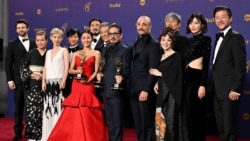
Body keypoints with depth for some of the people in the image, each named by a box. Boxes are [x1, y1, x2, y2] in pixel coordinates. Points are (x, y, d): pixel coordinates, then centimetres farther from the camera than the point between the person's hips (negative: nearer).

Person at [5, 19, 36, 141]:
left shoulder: (34, 43, 9)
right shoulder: (12, 45, 7)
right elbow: (8, 64, 3)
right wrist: (9, 80, -6)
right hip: (18, 80, 0)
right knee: (18, 107, 4)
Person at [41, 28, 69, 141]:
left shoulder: (64, 50, 5)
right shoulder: (48, 52, 19)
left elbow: (66, 67, -5)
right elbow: (45, 68, 14)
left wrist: (63, 81, -17)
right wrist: (43, 81, 1)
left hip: (59, 82, -5)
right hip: (49, 83, 5)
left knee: (58, 107, -9)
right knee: (48, 108, 4)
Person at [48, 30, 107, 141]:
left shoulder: (96, 53, 4)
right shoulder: (76, 54, 13)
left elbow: (96, 71, -2)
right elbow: (70, 70, 10)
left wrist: (88, 80, -17)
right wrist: (77, 71, -11)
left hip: (88, 86, -3)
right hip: (76, 86, 3)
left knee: (87, 116, -6)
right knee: (74, 115, 2)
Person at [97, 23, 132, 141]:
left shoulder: (125, 50, -7)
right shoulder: (105, 49, 17)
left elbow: (126, 69, -14)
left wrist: (122, 77, -33)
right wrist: (99, 73, 0)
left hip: (116, 89, -8)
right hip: (106, 90, 8)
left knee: (117, 121, -2)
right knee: (109, 121, 16)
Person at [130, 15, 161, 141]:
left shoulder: (154, 44, -8)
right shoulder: (136, 44, 16)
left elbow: (153, 70, -15)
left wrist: (146, 90, -19)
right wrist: (131, 87, 9)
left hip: (145, 90, -7)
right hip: (134, 90, 7)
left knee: (147, 124, 0)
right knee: (138, 124, 11)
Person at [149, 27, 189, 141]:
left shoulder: (176, 56, -7)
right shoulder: (162, 56, 14)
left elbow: (174, 75, -17)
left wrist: (158, 73, -7)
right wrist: (157, 83, 1)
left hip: (171, 93, -7)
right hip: (162, 92, 7)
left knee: (170, 119, -6)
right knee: (160, 120, 6)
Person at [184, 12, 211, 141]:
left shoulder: (206, 39, -4)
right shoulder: (189, 41, 16)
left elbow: (206, 64, -10)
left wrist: (203, 85, -17)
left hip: (196, 78, -7)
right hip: (186, 78, 7)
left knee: (196, 114, -1)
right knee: (188, 113, 12)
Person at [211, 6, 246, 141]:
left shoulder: (236, 37, -11)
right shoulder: (219, 38, 16)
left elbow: (240, 66, -17)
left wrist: (236, 89, -20)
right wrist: (214, 86, 13)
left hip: (229, 90, -9)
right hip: (218, 90, 9)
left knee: (228, 126, -1)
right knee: (220, 125, 15)